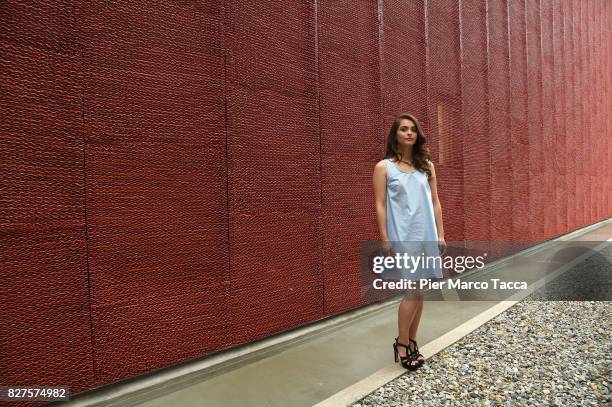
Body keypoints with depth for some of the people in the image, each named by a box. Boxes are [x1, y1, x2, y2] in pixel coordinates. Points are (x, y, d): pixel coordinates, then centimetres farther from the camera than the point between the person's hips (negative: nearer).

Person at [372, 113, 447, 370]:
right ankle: (401, 345, 11)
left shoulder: (427, 166, 12)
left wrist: (440, 234, 8)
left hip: (426, 235, 5)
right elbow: (380, 206, -5)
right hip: (403, 237, -5)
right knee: (413, 290, -8)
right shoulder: (384, 167, -1)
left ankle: (411, 343, 23)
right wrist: (385, 239, -11)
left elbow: (435, 202, 12)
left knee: (419, 290, 8)